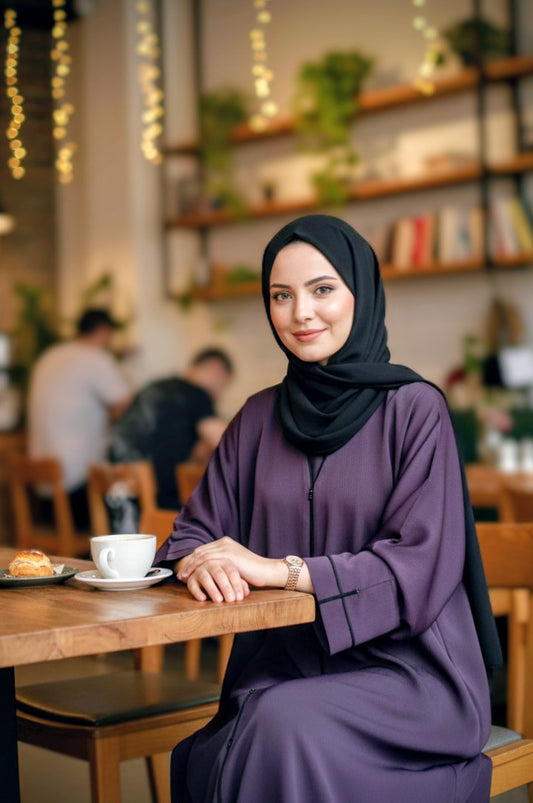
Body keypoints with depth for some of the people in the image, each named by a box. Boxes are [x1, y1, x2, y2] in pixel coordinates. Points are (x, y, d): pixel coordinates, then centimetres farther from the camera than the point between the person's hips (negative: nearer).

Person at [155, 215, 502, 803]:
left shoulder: (414, 408, -4)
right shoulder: (259, 418, 12)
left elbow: (421, 566, -12)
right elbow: (194, 529, 11)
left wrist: (282, 568, -20)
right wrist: (199, 564, -14)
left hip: (407, 672, -3)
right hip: (284, 665, 3)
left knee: (287, 726, -33)